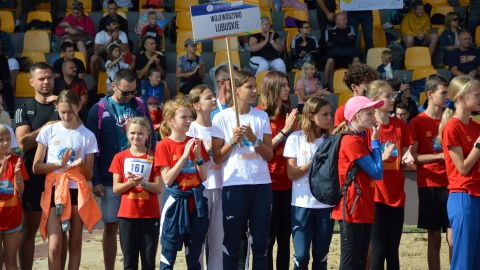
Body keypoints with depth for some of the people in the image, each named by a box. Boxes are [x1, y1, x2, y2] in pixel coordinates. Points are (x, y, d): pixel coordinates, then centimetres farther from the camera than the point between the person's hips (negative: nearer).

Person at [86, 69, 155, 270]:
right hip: (110, 179, -2)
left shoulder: (140, 107, 5)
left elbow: (151, 140, 10)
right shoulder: (99, 109, -3)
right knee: (110, 227, 5)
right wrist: (95, 180, -7)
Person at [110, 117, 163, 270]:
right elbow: (116, 188, 1)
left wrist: (143, 183, -19)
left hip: (150, 215, -1)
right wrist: (130, 183, -17)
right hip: (127, 214, 1)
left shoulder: (153, 157, 2)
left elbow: (159, 188, -3)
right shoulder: (120, 157, 4)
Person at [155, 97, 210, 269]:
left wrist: (198, 155, -10)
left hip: (196, 201, 4)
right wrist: (184, 155, -18)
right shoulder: (164, 145, -7)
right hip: (176, 201, -4)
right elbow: (167, 180, -14)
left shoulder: (196, 142, 6)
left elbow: (203, 178, 6)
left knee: (195, 250, 9)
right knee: (169, 249, 0)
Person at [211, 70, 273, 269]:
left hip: (261, 183, 3)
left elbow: (269, 155, 3)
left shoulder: (262, 117, 7)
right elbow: (216, 158, -3)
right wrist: (233, 141, -16)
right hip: (234, 184, -3)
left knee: (261, 241, 5)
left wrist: (253, 138, -12)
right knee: (232, 241, 1)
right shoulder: (221, 118, -2)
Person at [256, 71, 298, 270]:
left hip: (287, 182, 6)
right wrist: (284, 131, -16)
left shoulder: (289, 113, 11)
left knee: (284, 235, 8)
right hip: (268, 183, -5)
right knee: (267, 236, -1)